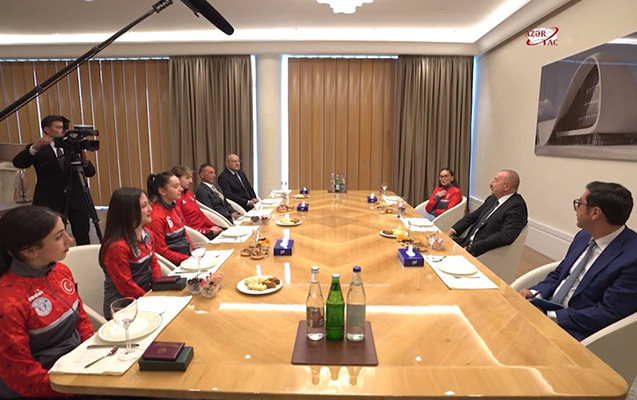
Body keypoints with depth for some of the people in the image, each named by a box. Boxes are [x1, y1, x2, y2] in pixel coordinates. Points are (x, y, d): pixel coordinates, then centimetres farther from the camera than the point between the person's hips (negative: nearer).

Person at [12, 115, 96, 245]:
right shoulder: (37, 149, 2)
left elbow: (90, 173, 7)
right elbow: (18, 163, -16)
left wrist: (85, 162, -16)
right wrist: (34, 147, -32)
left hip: (76, 199, 3)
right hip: (50, 201, -3)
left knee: (83, 239, 5)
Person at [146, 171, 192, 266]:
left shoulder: (175, 208, 8)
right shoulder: (156, 216, -16)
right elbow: (161, 251, -16)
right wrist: (188, 259, -18)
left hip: (188, 252, 8)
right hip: (176, 262, -8)